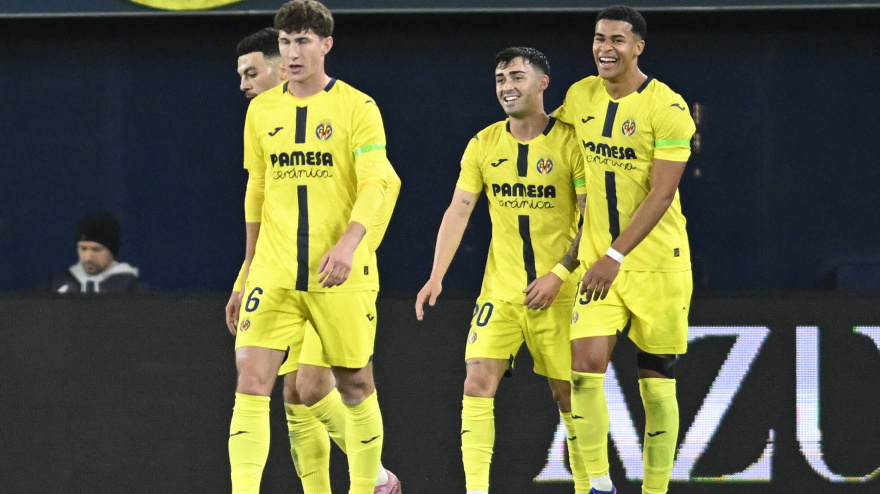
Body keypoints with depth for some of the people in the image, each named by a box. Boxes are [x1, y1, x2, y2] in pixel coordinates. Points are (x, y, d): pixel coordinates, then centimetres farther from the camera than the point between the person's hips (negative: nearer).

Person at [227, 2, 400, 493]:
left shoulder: (358, 108, -2)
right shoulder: (261, 110, 10)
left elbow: (374, 185, -10)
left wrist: (348, 243, -25)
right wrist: (250, 264, 18)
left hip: (341, 273, -3)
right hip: (274, 274, 3)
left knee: (356, 385, 6)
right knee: (251, 381, -11)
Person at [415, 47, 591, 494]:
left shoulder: (570, 141, -7)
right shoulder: (484, 145, 4)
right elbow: (458, 210, 3)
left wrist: (559, 274, -17)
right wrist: (436, 276, -8)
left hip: (559, 291, -3)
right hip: (500, 290, 3)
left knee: (569, 394, 3)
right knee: (478, 381, -12)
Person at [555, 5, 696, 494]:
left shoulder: (666, 107, -12)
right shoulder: (579, 96, 5)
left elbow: (661, 193, -17)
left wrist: (616, 256, -21)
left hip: (656, 261, -4)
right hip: (599, 258, 4)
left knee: (656, 379, 2)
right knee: (586, 362, -13)